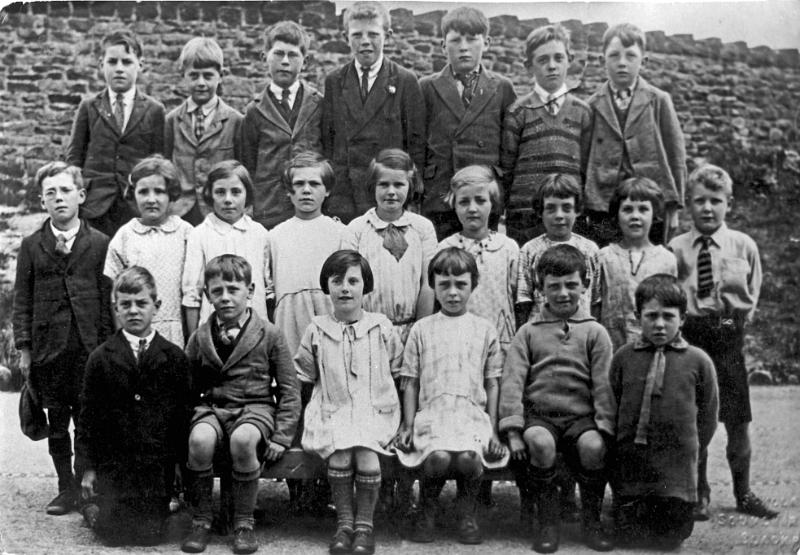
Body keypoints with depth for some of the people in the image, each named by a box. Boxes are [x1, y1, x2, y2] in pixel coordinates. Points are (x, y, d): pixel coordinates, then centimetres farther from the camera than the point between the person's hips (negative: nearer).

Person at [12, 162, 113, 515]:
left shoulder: (99, 244, 2)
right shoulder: (31, 246, 6)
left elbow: (108, 298, 1)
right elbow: (22, 300, 7)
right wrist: (23, 348, 1)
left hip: (89, 348, -2)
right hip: (48, 349, 2)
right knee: (56, 424, 8)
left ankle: (85, 487, 14)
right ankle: (66, 489, 19)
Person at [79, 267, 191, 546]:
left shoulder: (174, 357, 2)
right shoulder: (100, 358, 1)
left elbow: (183, 413, 4)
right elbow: (88, 415, 4)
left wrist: (181, 462, 0)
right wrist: (90, 466, 0)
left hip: (158, 465, 1)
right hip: (113, 465, 0)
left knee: (150, 535, -2)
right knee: (113, 534, -2)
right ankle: (93, 508, 29)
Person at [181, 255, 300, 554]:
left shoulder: (270, 335, 2)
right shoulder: (199, 339, 9)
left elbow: (289, 389, 2)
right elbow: (188, 389, 16)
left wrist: (282, 436, -6)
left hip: (256, 407, -2)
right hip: (211, 408, 2)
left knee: (242, 439, -36)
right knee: (199, 439, -32)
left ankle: (243, 523, -17)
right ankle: (200, 521, -13)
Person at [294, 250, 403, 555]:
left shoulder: (382, 327, 6)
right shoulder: (316, 330, 6)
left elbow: (398, 372, 14)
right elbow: (303, 376, 16)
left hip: (375, 412, 0)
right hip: (332, 413, 1)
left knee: (367, 455, -27)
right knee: (339, 454, -28)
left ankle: (364, 524, -8)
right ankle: (344, 523, -10)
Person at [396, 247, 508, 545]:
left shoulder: (484, 329, 14)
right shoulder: (422, 330, 13)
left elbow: (492, 384, 13)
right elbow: (410, 384, 12)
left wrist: (493, 429, 3)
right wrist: (408, 425, 2)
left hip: (473, 412, 0)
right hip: (432, 412, 0)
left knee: (469, 457, -31)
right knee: (439, 457, -32)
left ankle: (467, 514, -1)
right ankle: (427, 513, -1)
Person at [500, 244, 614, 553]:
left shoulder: (594, 332, 11)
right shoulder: (528, 333, 11)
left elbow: (603, 385, 5)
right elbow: (512, 381, 1)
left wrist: (604, 429, -8)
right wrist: (513, 431, -10)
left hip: (581, 416, 0)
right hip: (538, 415, 0)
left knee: (593, 446, -32)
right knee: (539, 442, -34)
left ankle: (591, 521, -7)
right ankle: (548, 523, -14)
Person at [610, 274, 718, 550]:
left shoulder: (698, 361, -1)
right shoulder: (623, 357, 2)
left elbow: (707, 417, 7)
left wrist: (689, 448, 3)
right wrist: (620, 446, 4)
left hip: (676, 468, -1)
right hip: (630, 466, 1)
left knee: (670, 538, 4)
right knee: (627, 536, 4)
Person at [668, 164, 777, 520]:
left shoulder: (744, 246, 2)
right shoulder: (675, 249, -1)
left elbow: (751, 297, 10)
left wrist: (734, 324, 1)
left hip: (729, 335, 1)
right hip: (688, 336, -1)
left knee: (738, 422, 6)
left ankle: (743, 493, 22)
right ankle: (699, 494, 19)